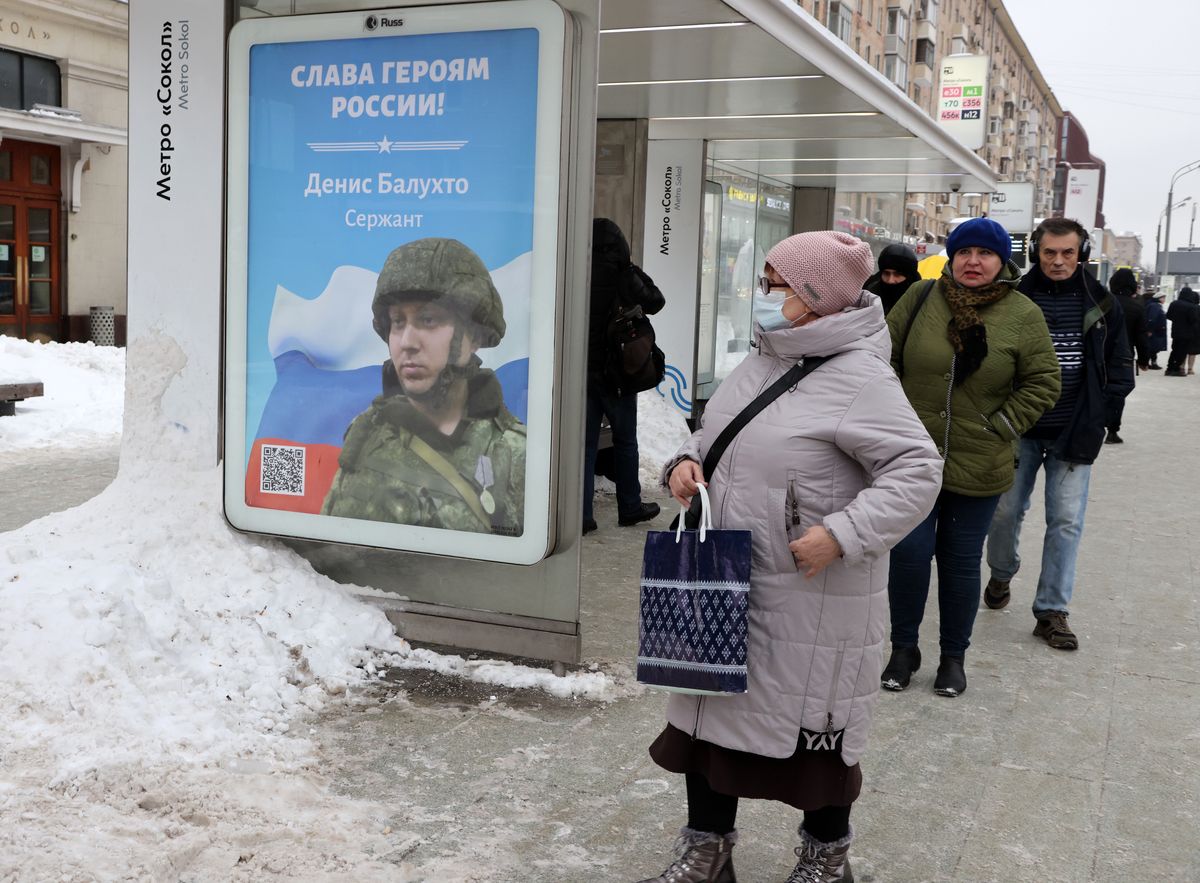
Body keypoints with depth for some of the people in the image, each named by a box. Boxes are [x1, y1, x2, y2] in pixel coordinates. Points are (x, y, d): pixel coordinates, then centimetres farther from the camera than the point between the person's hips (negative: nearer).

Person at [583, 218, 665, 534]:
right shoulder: (622, 275, -11)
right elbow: (656, 301, 2)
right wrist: (636, 270, 10)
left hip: (581, 369, 3)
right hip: (616, 370, -3)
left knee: (586, 442, 7)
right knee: (625, 441, 12)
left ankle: (581, 513, 3)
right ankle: (630, 508, 21)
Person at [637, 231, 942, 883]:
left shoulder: (859, 378, -18)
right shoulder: (762, 361, 8)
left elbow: (917, 470, -20)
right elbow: (718, 433, 20)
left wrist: (843, 533, -27)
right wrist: (688, 460, 0)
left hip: (813, 594, -8)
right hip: (729, 583, 8)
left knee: (814, 725, 9)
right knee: (713, 710, 15)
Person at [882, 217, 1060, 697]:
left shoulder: (1023, 315, -5)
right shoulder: (921, 297, -2)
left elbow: (1042, 384, -1)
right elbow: (886, 359, 5)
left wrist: (998, 429, -6)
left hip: (978, 468, 0)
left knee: (961, 563, 11)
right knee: (908, 553, 1)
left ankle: (954, 655, 27)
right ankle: (904, 648, 20)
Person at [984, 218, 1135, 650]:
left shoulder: (1102, 304, 2)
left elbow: (1120, 364, 10)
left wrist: (1098, 410, 1)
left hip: (1074, 433, 1)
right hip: (1020, 430, -1)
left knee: (1067, 521, 0)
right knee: (1007, 510, 8)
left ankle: (1052, 610, 8)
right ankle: (1001, 575, 36)